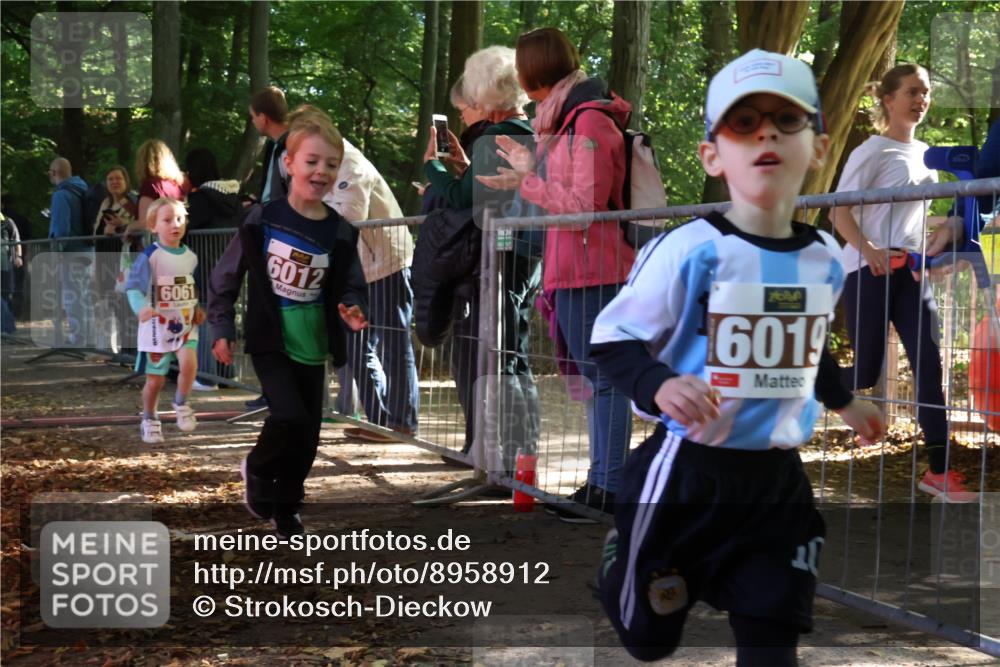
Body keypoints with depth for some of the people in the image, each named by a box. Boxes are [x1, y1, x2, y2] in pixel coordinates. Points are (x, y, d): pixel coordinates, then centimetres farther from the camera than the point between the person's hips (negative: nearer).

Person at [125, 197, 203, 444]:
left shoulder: (191, 257, 4)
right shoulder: (150, 256, -13)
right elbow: (133, 287, -18)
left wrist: (198, 309, 6)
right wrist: (141, 307, -36)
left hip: (186, 325, 3)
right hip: (157, 327, -3)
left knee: (189, 364, -20)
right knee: (155, 379, 5)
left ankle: (181, 403, 7)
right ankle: (149, 420, 28)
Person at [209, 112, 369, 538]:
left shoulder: (339, 232, -4)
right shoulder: (263, 219, -10)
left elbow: (351, 286, 6)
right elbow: (226, 275, -1)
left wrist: (353, 312, -15)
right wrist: (221, 330, -1)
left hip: (312, 347, 4)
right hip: (269, 341, -3)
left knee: (307, 437, 8)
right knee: (290, 417, -20)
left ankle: (284, 509, 30)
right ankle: (257, 470, 11)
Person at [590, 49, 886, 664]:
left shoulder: (826, 260, 2)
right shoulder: (690, 251, -17)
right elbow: (612, 338, -14)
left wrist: (843, 402, 31)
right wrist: (659, 385, -31)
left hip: (779, 477, 4)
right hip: (686, 471, -4)